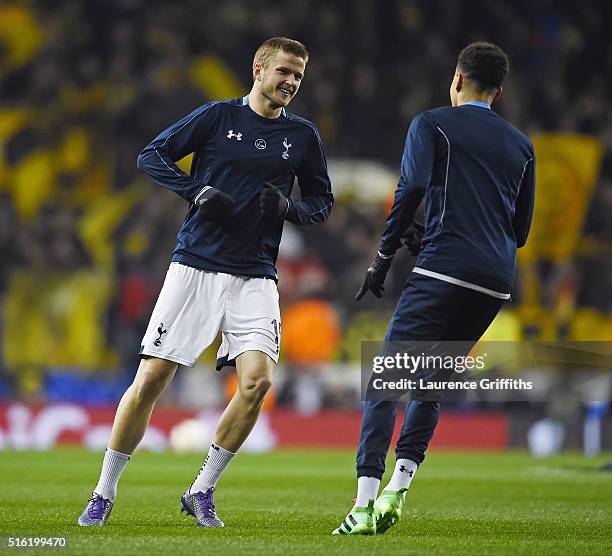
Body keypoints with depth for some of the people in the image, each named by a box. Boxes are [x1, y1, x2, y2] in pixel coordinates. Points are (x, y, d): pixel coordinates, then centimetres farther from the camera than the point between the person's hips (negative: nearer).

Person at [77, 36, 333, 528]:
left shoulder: (303, 135, 9)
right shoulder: (218, 116, 2)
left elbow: (323, 202, 15)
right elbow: (152, 157, 3)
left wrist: (288, 207, -6)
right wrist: (198, 192, -11)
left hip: (255, 276, 2)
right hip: (195, 266, -2)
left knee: (258, 379, -18)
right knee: (150, 379, -6)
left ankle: (202, 492, 0)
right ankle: (104, 494, 8)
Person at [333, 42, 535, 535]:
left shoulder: (432, 124, 7)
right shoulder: (521, 145, 21)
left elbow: (412, 188, -8)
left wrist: (383, 259, -2)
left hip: (444, 269, -5)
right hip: (497, 282, 5)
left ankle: (364, 503, -17)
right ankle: (398, 487, 1)